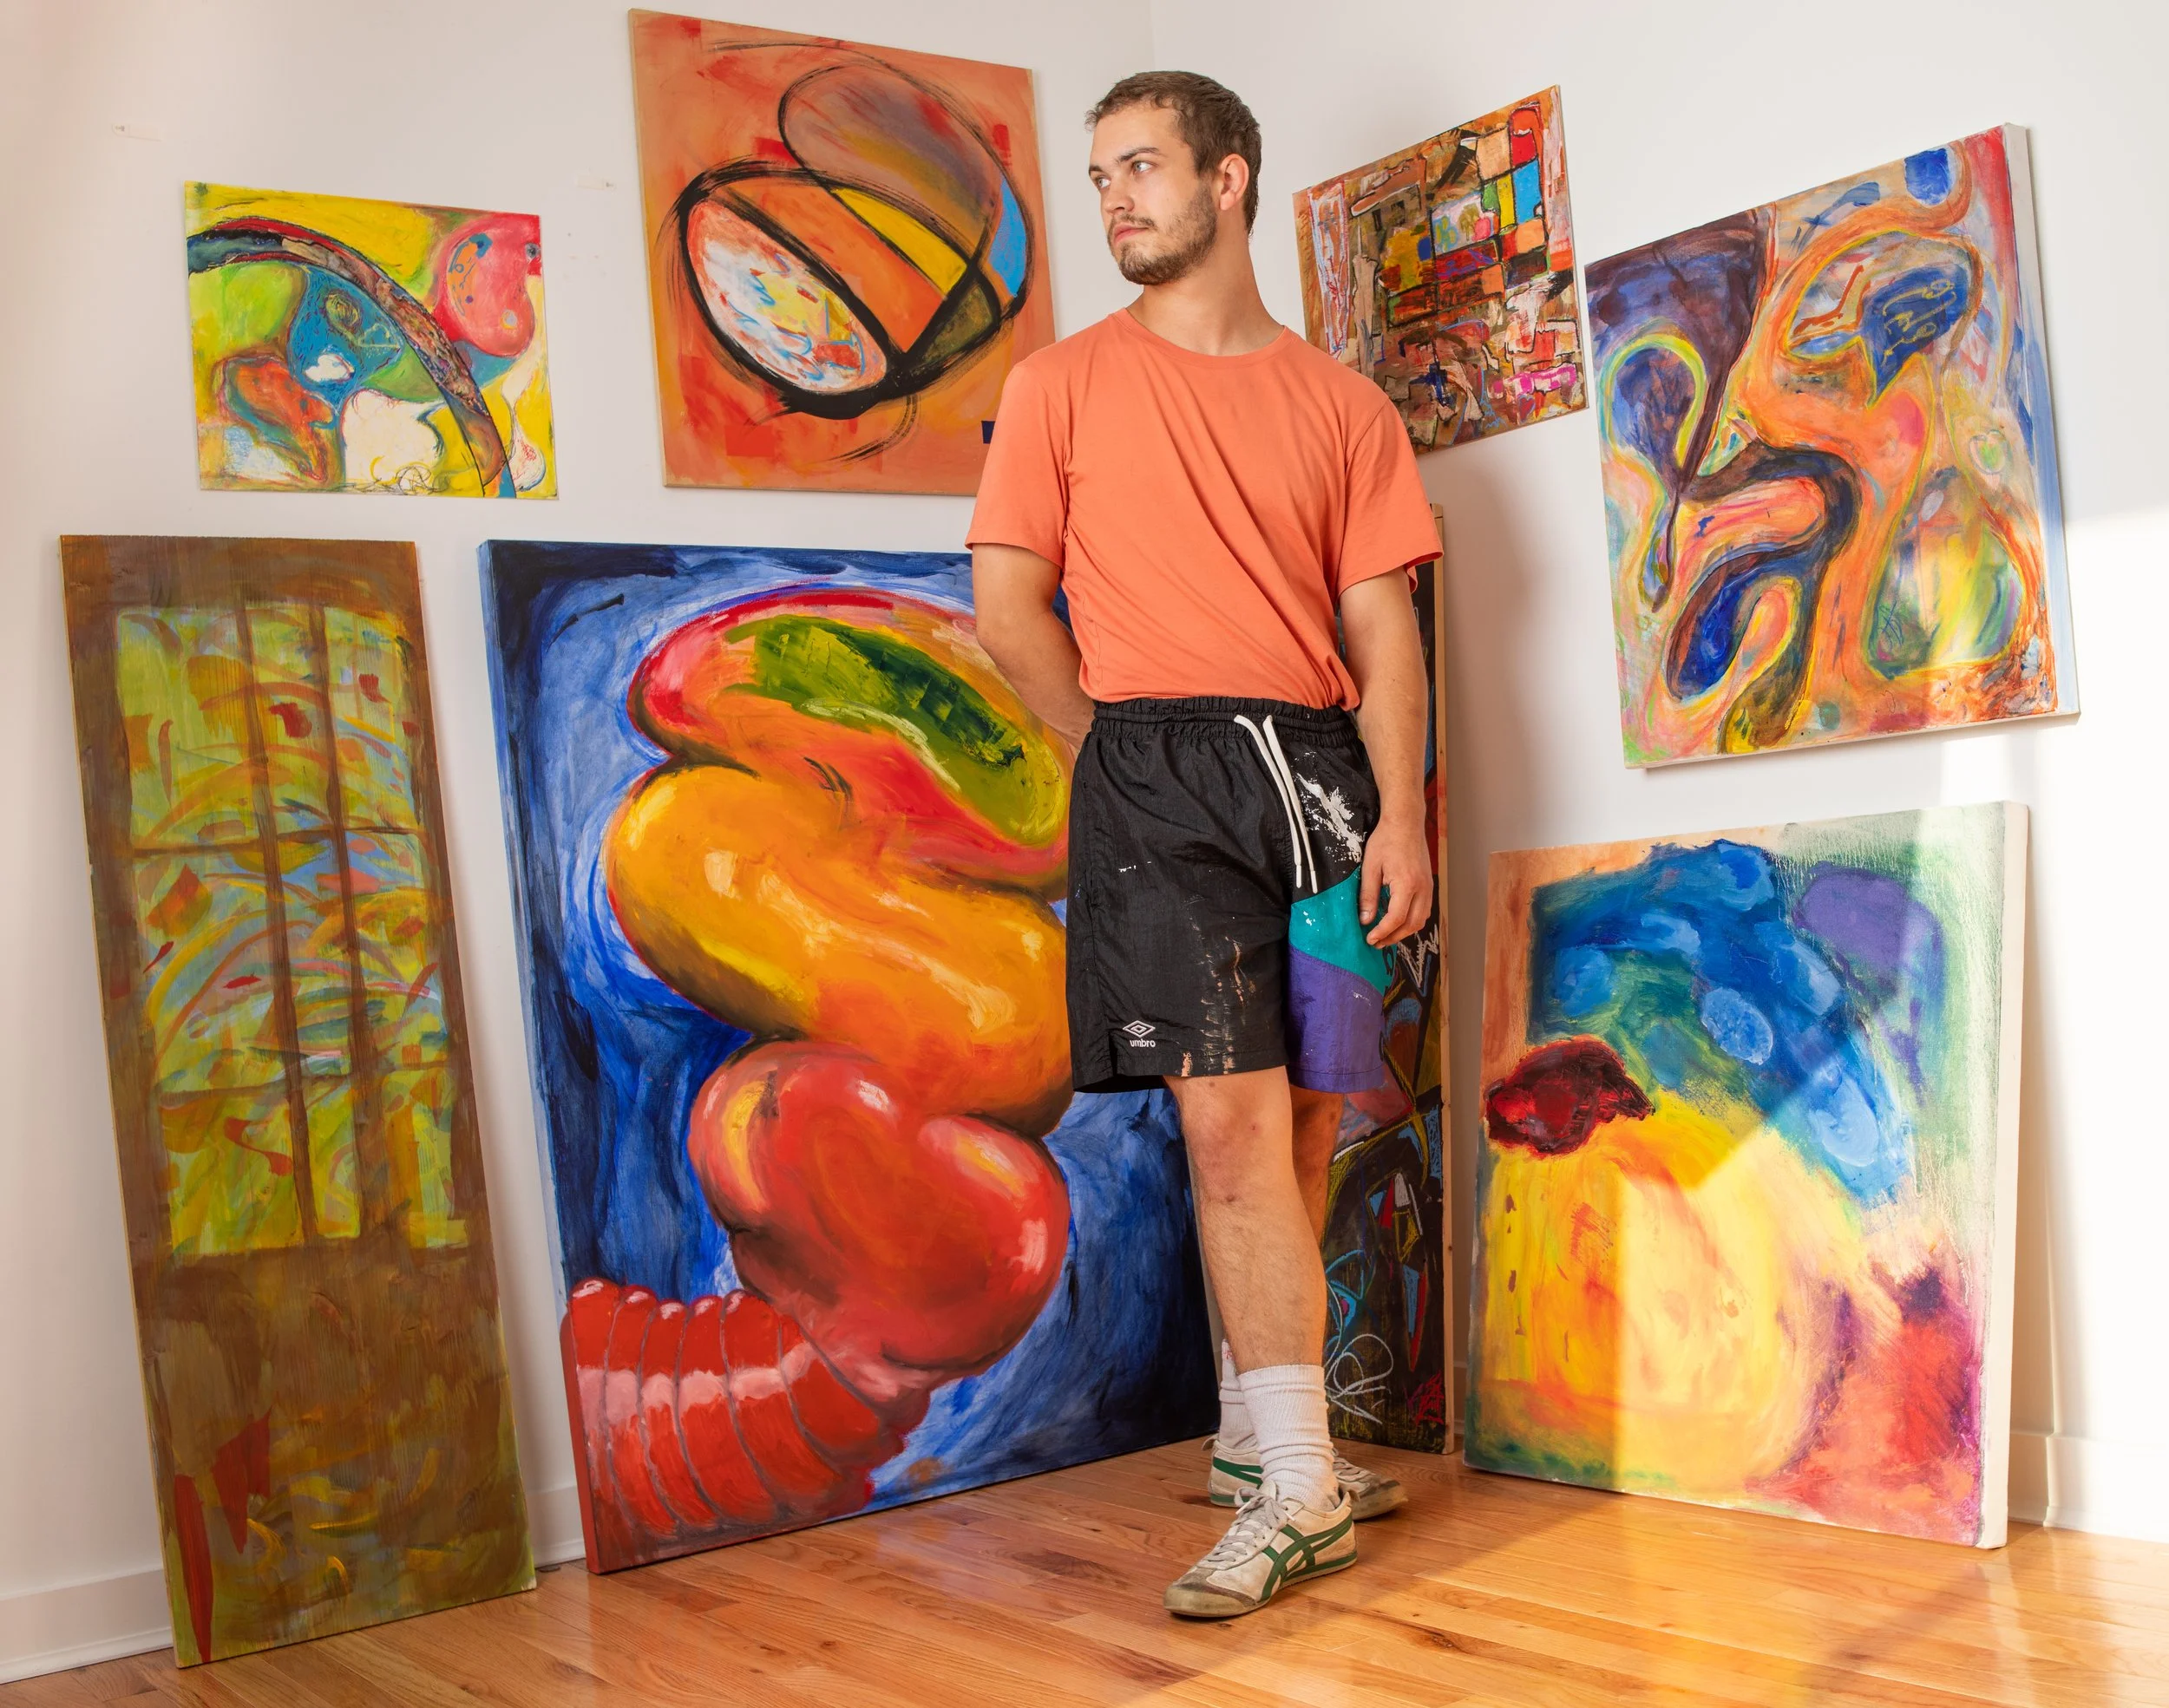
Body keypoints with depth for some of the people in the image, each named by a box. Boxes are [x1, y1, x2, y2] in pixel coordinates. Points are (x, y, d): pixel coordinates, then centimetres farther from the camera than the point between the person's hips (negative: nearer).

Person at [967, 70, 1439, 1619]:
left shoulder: (1340, 403, 13)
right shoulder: (1063, 386, 10)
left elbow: (1381, 624, 7)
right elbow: (1010, 607, 6)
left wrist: (1399, 813, -4)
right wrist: (1132, 753, 3)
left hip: (1319, 770, 3)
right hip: (1155, 775, -2)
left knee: (1298, 1121, 6)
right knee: (1233, 1116, -12)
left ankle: (1257, 1437, 23)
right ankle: (1297, 1484, -6)